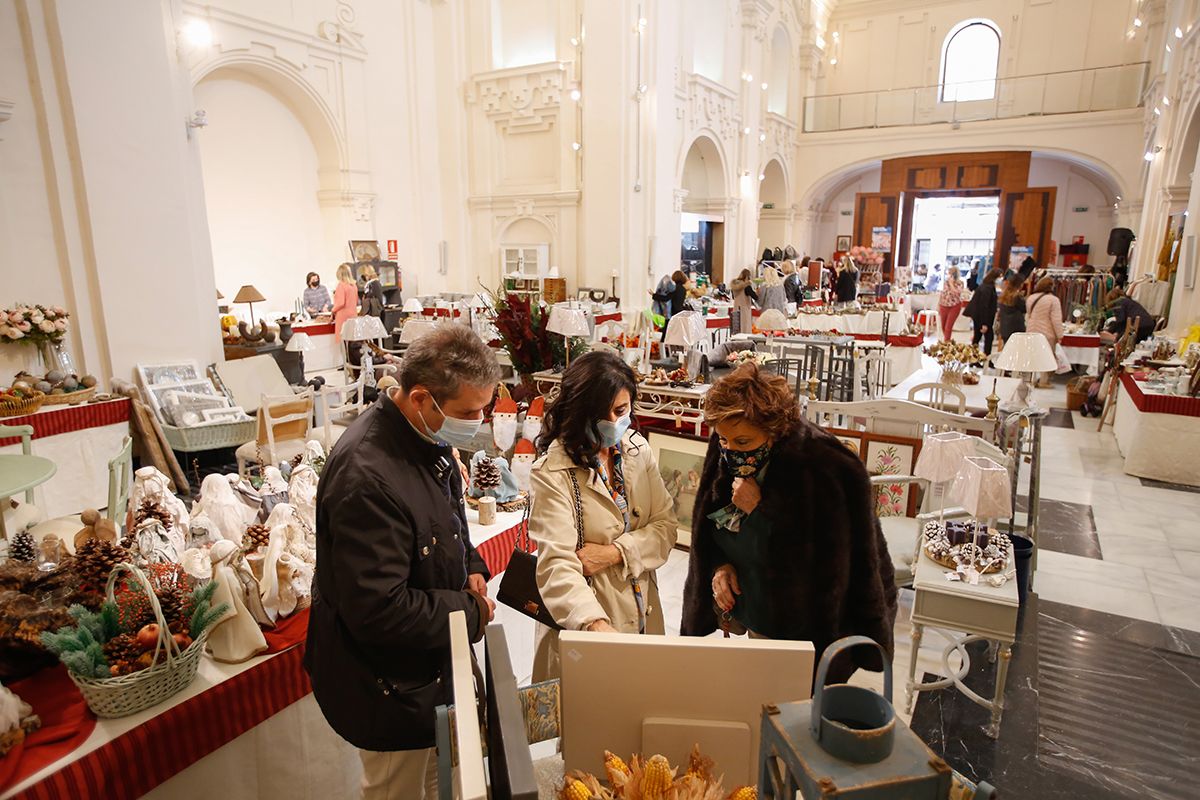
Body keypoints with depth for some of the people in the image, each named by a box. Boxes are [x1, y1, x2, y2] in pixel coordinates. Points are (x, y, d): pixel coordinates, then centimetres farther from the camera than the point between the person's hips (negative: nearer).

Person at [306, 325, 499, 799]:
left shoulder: (426, 435, -5)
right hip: (391, 687, -8)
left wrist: (471, 567, -5)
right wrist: (471, 612, -20)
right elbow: (379, 612, -32)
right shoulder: (368, 479, -35)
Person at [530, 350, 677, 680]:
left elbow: (666, 524, -2)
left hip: (643, 614, 5)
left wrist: (616, 552, -19)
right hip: (584, 625, -5)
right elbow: (557, 565, -28)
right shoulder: (553, 474, -21)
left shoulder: (637, 449, -2)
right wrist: (597, 625, -44)